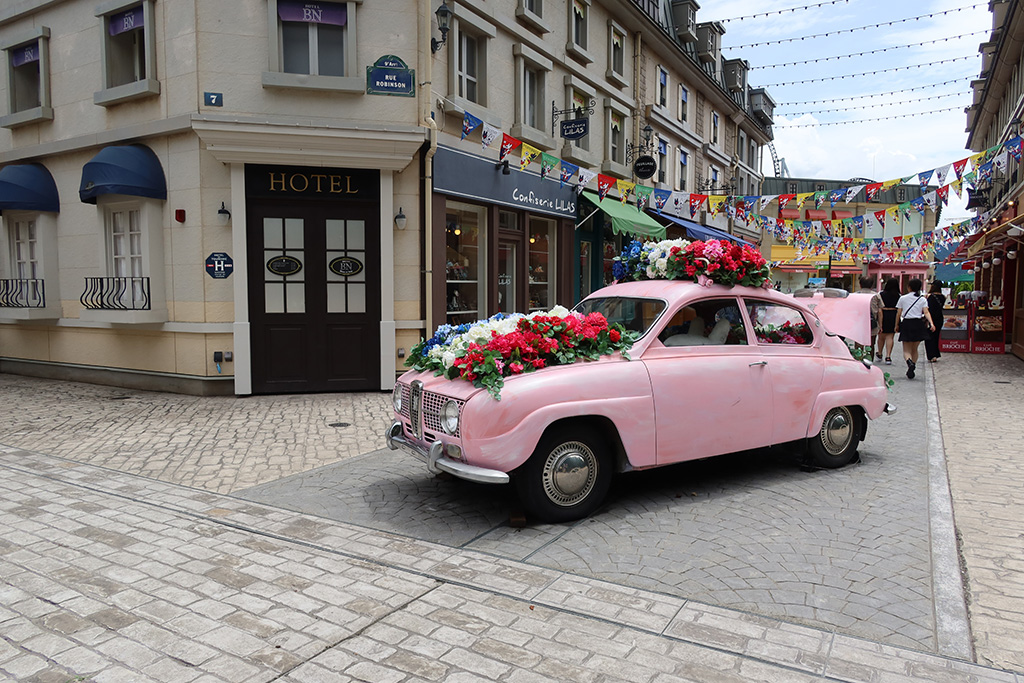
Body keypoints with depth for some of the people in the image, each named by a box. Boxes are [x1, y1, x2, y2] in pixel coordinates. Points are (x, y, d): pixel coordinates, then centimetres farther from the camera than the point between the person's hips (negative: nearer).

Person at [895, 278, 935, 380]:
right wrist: (931, 323, -17)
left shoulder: (903, 298, 3)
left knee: (906, 350, 0)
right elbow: (926, 312, -9)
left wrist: (897, 325, 13)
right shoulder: (923, 299, 4)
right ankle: (913, 367, 15)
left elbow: (898, 313, 3)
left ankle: (909, 362, -29)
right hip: (918, 324, 1)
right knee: (915, 349, 15)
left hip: (906, 324, -1)